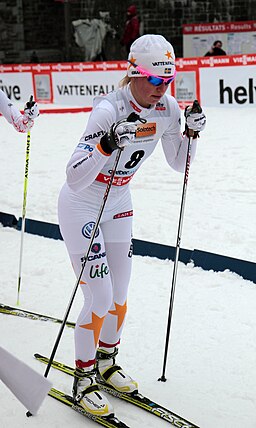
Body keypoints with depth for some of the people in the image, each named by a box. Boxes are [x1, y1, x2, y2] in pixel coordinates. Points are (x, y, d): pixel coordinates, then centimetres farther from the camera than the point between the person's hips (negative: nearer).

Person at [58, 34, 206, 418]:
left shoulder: (168, 109, -9)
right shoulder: (109, 109, -31)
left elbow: (178, 163, 6)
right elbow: (75, 179, -36)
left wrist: (192, 132, -11)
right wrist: (108, 144, -50)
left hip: (118, 204, 7)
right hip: (81, 206, -7)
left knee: (120, 295, 13)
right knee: (100, 298, -7)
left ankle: (106, 363, 37)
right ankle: (83, 381, 12)